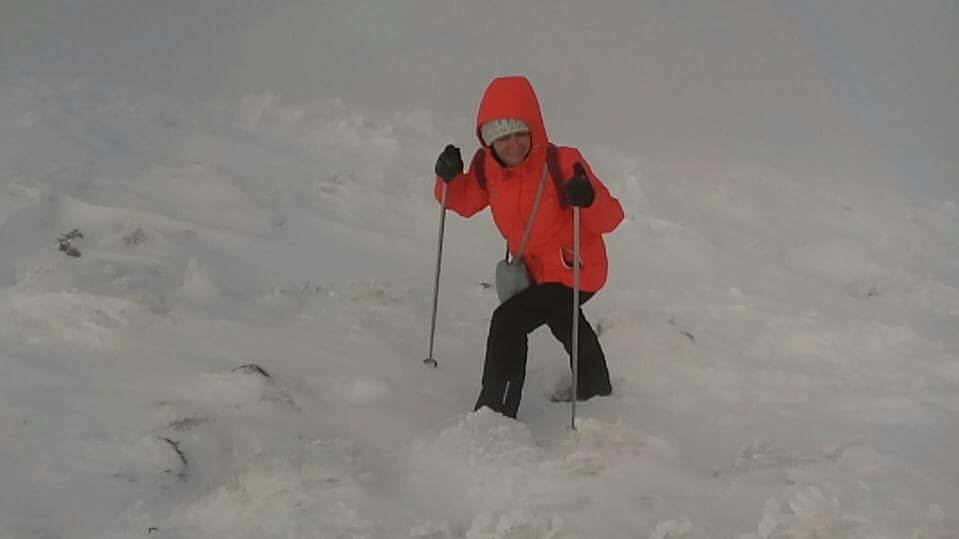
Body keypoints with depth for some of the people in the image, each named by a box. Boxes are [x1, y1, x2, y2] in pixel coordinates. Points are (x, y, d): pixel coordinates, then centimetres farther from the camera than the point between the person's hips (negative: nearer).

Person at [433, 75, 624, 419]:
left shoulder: (562, 164, -31)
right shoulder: (486, 167, -15)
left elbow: (610, 219, -29)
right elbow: (465, 203, 3)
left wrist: (589, 200, -50)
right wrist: (449, 179, -18)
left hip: (576, 271, -8)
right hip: (534, 269, 8)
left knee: (509, 322, -24)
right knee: (562, 319, 34)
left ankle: (496, 410, -12)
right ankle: (594, 385, 65)